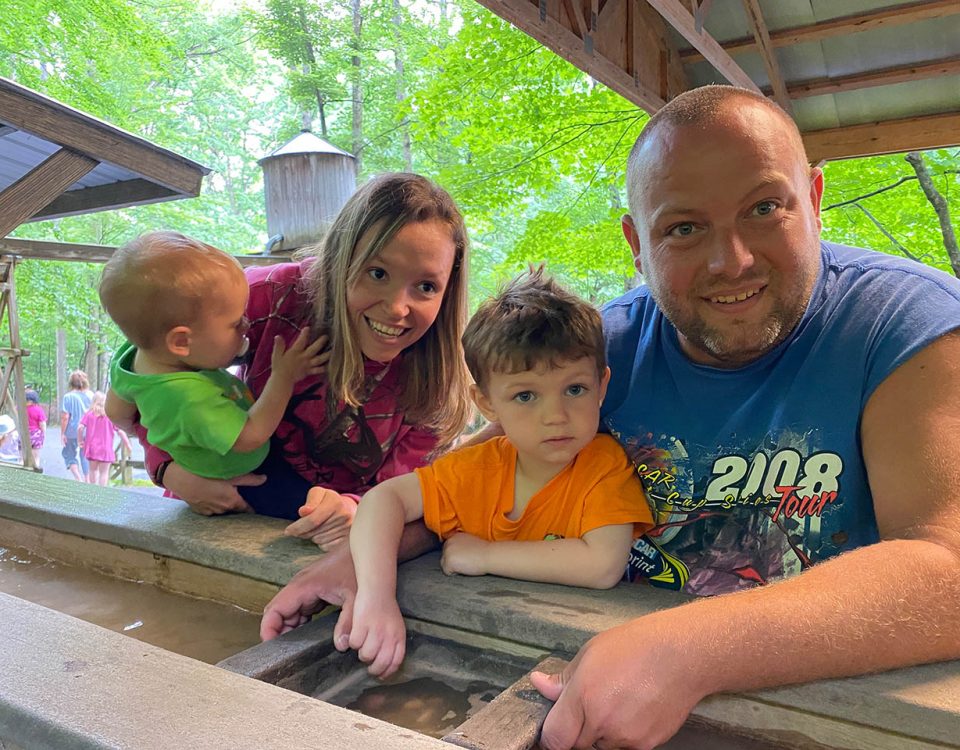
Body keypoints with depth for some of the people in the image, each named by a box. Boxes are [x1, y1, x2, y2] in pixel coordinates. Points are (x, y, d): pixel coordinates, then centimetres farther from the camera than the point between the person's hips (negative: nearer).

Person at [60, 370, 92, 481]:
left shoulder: (68, 397, -10)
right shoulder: (91, 396, -1)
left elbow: (65, 417, -12)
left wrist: (62, 433, -3)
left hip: (72, 432, -3)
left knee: (69, 455, 12)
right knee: (86, 457, 13)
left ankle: (78, 477, -4)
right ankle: (87, 481, 16)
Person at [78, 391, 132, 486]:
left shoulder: (89, 414, 0)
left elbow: (80, 428, -9)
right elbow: (120, 431, -7)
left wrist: (80, 441, 5)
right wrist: (127, 445, 0)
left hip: (91, 447, 2)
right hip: (105, 449, -2)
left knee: (93, 469, 19)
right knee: (104, 472, 3)